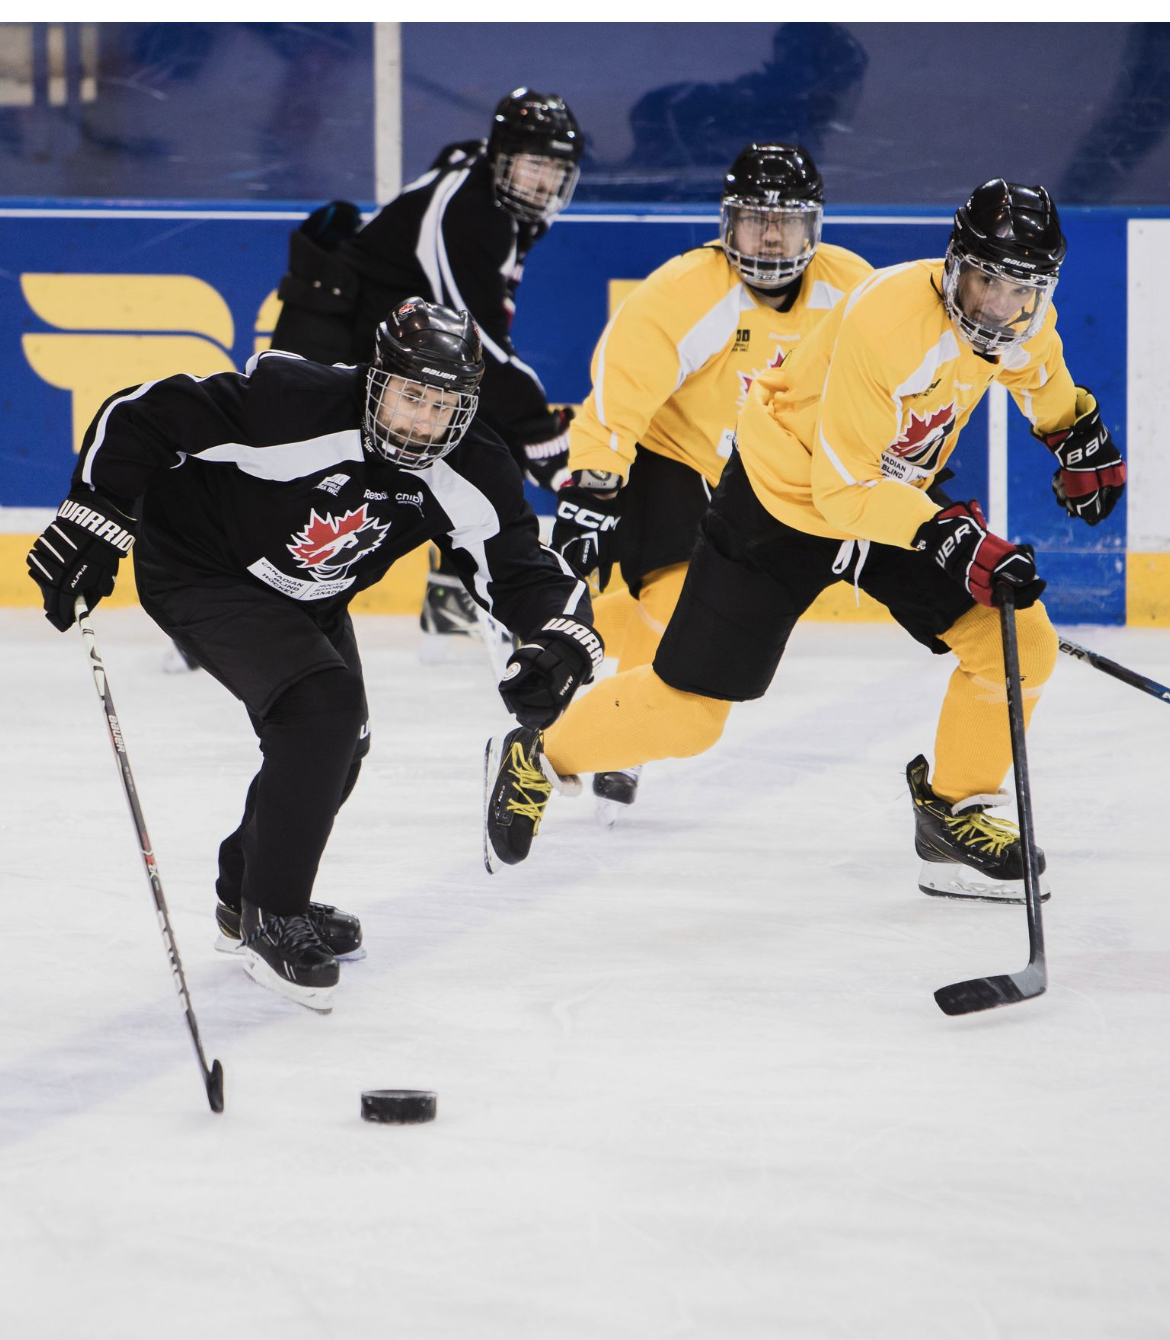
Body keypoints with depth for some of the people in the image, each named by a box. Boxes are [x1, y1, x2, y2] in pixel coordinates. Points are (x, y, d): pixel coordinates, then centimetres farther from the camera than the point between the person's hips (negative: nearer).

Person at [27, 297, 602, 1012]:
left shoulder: (471, 474, -19)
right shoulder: (290, 404, -35)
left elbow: (528, 570, -18)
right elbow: (139, 416, -30)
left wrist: (562, 639, -39)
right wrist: (92, 521, -33)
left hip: (307, 597, 8)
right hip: (200, 570, -7)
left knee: (337, 745, 17)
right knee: (322, 707, -24)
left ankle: (247, 893, 43)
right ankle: (272, 921, -12)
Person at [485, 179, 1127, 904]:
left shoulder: (1023, 315, -13)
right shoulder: (887, 320, -36)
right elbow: (844, 491, -33)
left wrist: (1081, 436, 23)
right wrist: (952, 537, -41)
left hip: (897, 492, 7)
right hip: (785, 498, -7)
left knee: (1020, 641, -5)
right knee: (687, 710, -3)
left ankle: (955, 814, 12)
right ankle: (544, 758, 22)